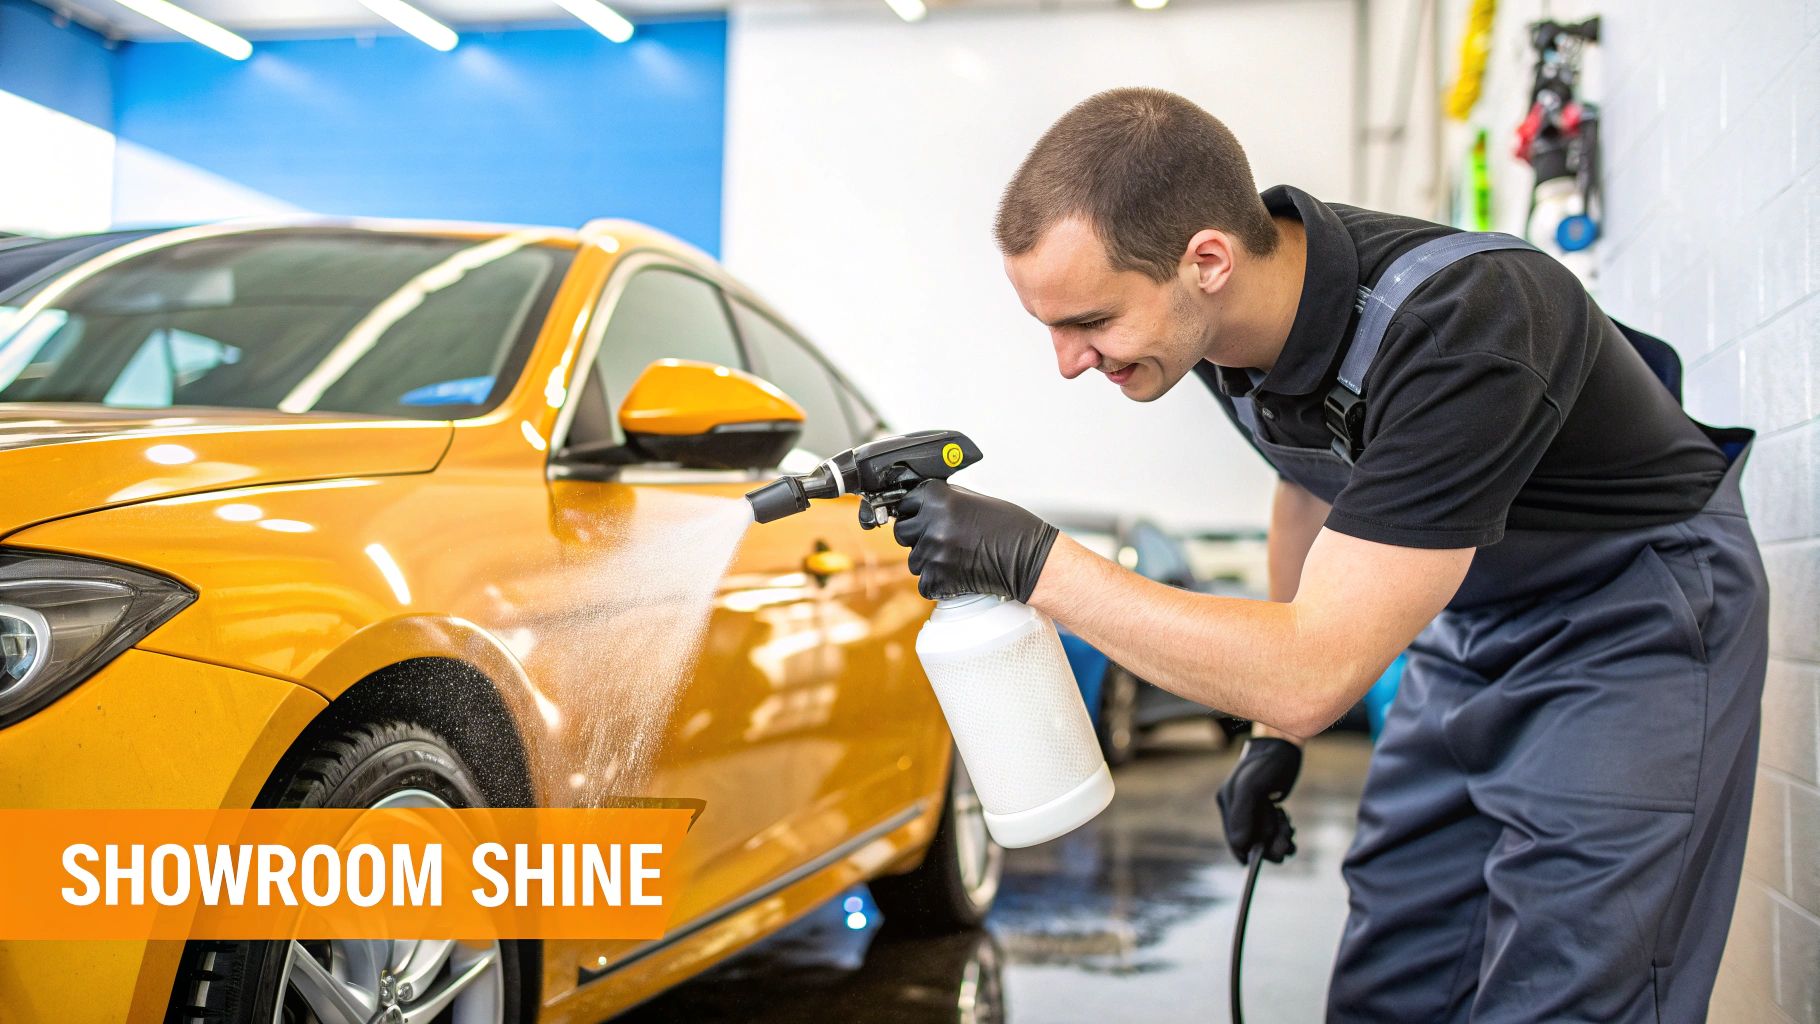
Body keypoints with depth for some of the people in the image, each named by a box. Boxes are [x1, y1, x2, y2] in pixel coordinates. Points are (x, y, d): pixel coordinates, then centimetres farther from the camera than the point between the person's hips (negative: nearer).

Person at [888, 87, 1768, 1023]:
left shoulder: (1456, 326, -37)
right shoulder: (1228, 313, -12)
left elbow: (1309, 674, -38)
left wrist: (1034, 561, -34)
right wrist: (1276, 734, 12)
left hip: (1634, 610, -7)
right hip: (1469, 607, 7)